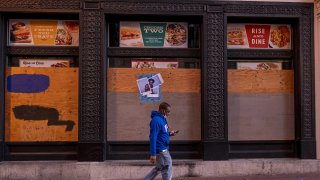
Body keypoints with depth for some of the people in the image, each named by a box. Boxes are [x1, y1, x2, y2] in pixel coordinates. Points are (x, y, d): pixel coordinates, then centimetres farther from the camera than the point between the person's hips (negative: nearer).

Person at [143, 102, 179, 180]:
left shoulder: (162, 119, 9)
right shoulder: (156, 120, -21)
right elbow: (153, 138, -24)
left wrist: (169, 133, 5)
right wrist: (153, 154, -25)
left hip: (164, 149, 9)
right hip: (160, 150, -9)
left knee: (159, 168, 20)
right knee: (167, 170, 2)